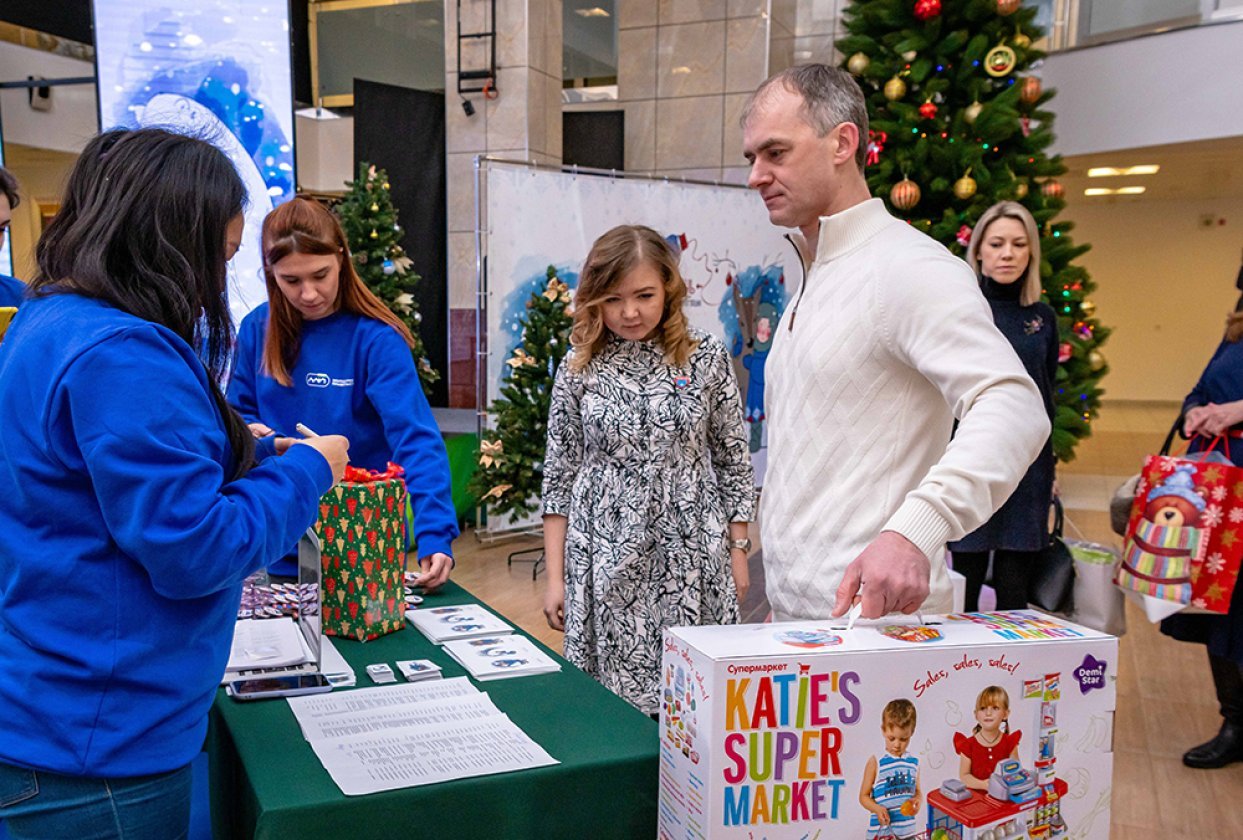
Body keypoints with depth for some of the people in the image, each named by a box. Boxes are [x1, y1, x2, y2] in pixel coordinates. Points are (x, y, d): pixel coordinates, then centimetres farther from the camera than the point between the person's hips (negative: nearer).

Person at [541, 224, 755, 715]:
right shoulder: (579, 369, 2)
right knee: (613, 701, 4)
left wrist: (738, 550, 5)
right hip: (607, 563, 0)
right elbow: (559, 477, 5)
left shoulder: (707, 358, 1)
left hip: (693, 561, 0)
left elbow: (734, 461, 7)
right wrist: (555, 577, 3)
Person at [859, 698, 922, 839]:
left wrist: (918, 801, -6)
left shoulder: (914, 762, 3)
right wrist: (877, 809, -21)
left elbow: (917, 791, 15)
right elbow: (864, 796, -3)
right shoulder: (876, 762, -8)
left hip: (908, 829, 3)